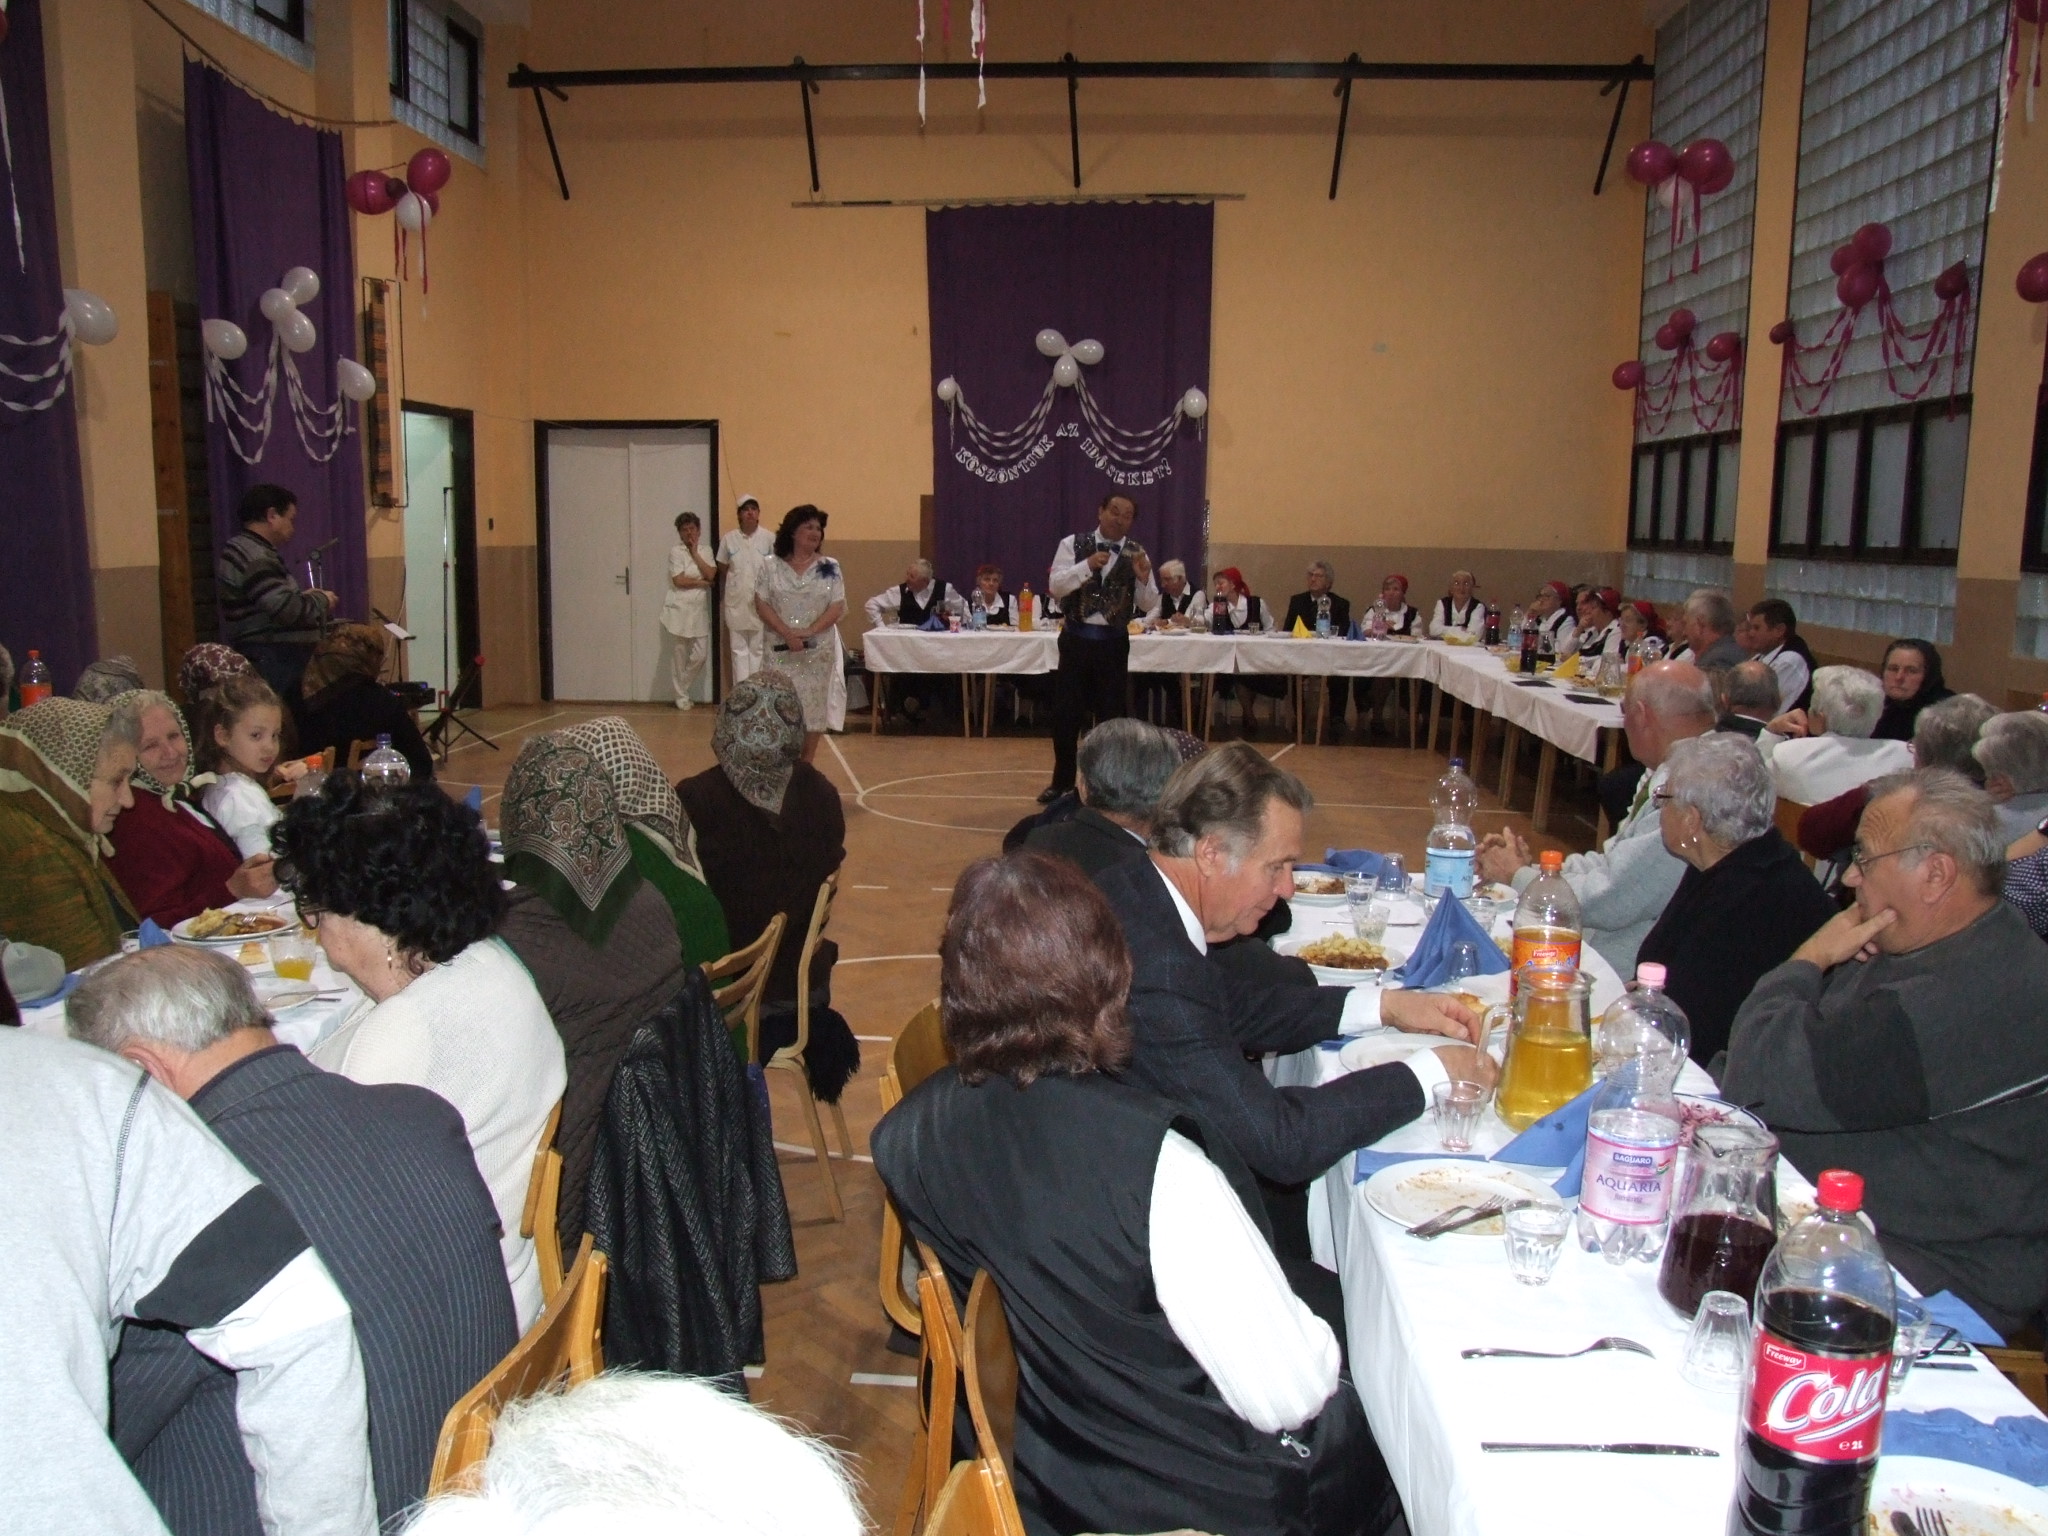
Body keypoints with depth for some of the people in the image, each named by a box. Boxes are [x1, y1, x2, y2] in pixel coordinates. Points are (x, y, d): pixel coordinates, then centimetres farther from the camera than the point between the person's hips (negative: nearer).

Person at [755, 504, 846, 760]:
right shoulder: (771, 566, 2)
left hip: (819, 650, 1)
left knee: (815, 705, 3)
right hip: (782, 649, -1)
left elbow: (837, 607, -3)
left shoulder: (830, 568, 3)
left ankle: (807, 765, 14)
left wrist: (810, 631, -17)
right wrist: (786, 633, -16)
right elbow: (761, 603, -2)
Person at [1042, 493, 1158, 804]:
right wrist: (1088, 565, -23)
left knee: (1110, 713, 7)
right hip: (1076, 638, -1)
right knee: (1065, 712, 5)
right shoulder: (1073, 544, -2)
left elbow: (1148, 604, 1)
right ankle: (1062, 782, 20)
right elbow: (1055, 586, -12)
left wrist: (1144, 579, -18)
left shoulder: (1136, 554, 2)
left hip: (1113, 642, 1)